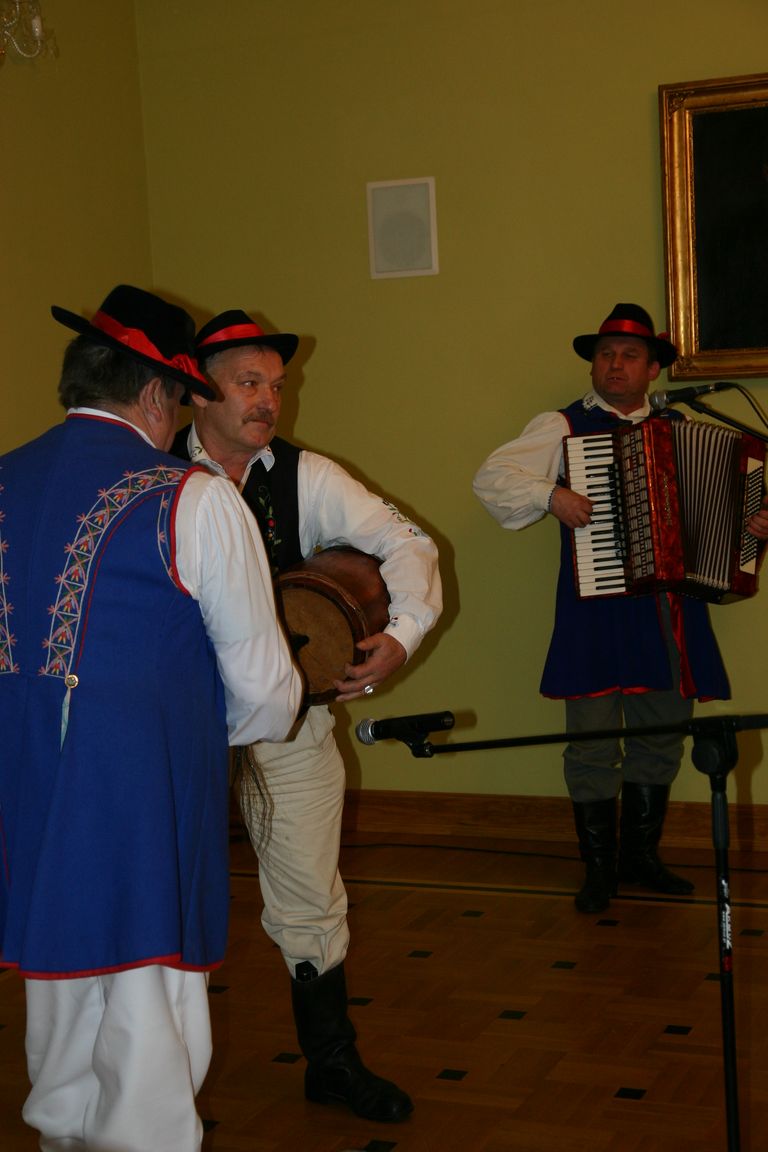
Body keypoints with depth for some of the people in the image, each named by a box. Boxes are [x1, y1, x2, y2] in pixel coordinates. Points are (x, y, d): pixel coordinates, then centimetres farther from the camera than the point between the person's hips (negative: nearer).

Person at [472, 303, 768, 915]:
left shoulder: (680, 428, 15)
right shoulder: (563, 427, 3)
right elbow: (490, 478, -5)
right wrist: (551, 496, -18)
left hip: (670, 609, 4)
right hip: (597, 608, -4)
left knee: (662, 737, 10)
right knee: (592, 743, -2)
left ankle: (641, 856, 26)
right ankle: (599, 870, 12)